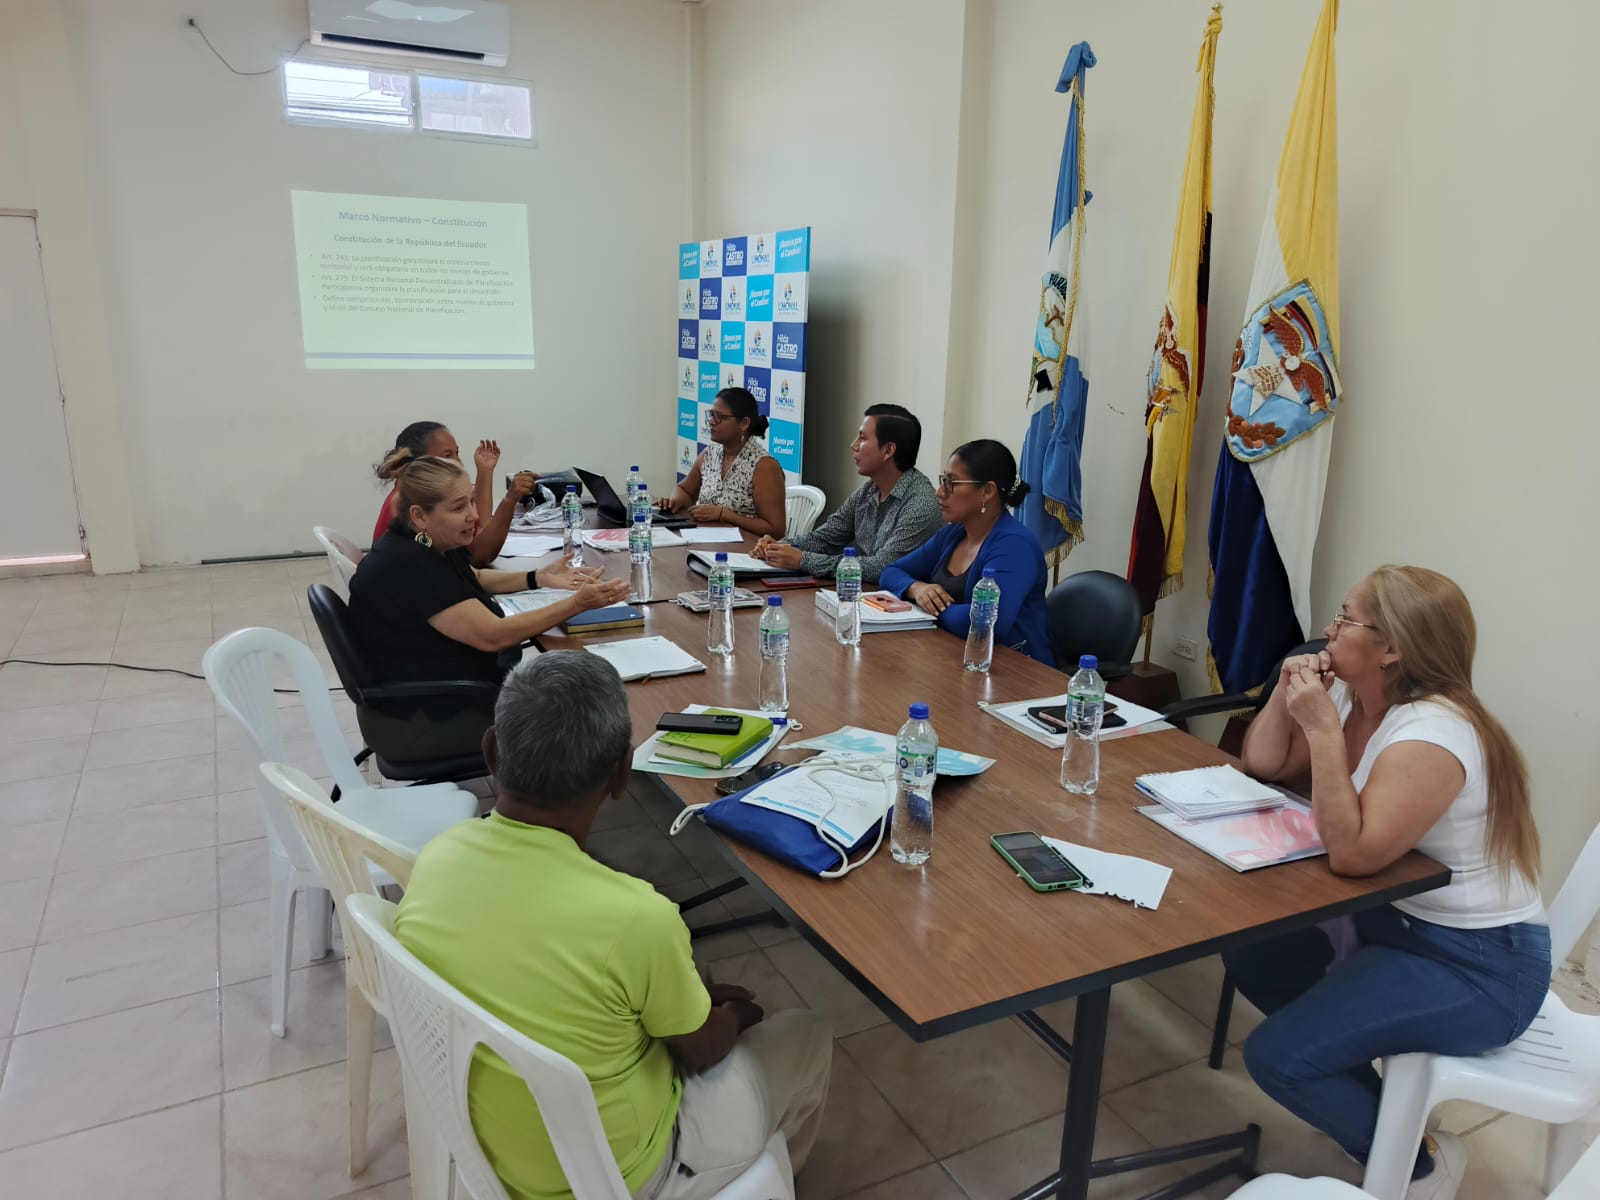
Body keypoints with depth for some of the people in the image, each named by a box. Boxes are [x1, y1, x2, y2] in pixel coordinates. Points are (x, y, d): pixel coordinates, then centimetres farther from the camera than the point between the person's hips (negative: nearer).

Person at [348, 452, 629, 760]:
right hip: (422, 722, -9)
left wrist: (539, 578, 6)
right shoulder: (407, 567, -27)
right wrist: (578, 603, -27)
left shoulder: (427, 543, 2)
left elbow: (476, 578, 22)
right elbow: (493, 635, -28)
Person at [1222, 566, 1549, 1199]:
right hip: (1395, 919, 9)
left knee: (1276, 1057, -16)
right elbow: (1263, 765, 7)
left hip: (1477, 964, -9)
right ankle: (1367, 1097, 22)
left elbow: (1353, 853, -33)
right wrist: (1288, 694, -9)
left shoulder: (1433, 731, -26)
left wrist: (1322, 729, -31)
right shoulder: (1353, 697, 1)